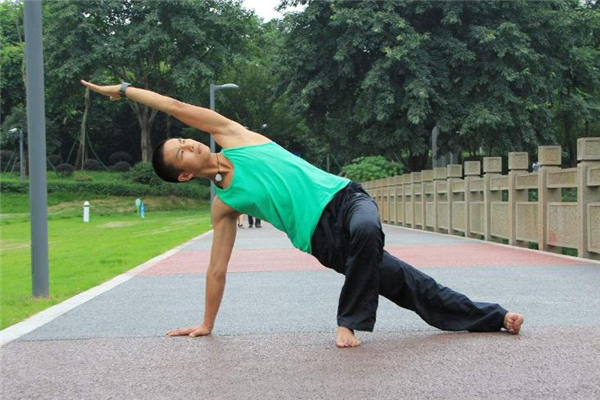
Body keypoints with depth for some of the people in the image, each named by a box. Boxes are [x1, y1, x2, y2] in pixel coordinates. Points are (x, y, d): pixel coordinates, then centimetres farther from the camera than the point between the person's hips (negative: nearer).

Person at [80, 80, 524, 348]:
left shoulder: (233, 138, 9)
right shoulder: (224, 205, 8)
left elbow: (176, 107, 8)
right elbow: (217, 269, 11)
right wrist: (205, 324, 12)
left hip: (345, 197, 0)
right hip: (325, 240, 0)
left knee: (366, 232, -34)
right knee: (409, 286, -4)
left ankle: (350, 322, -13)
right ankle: (493, 318, 8)